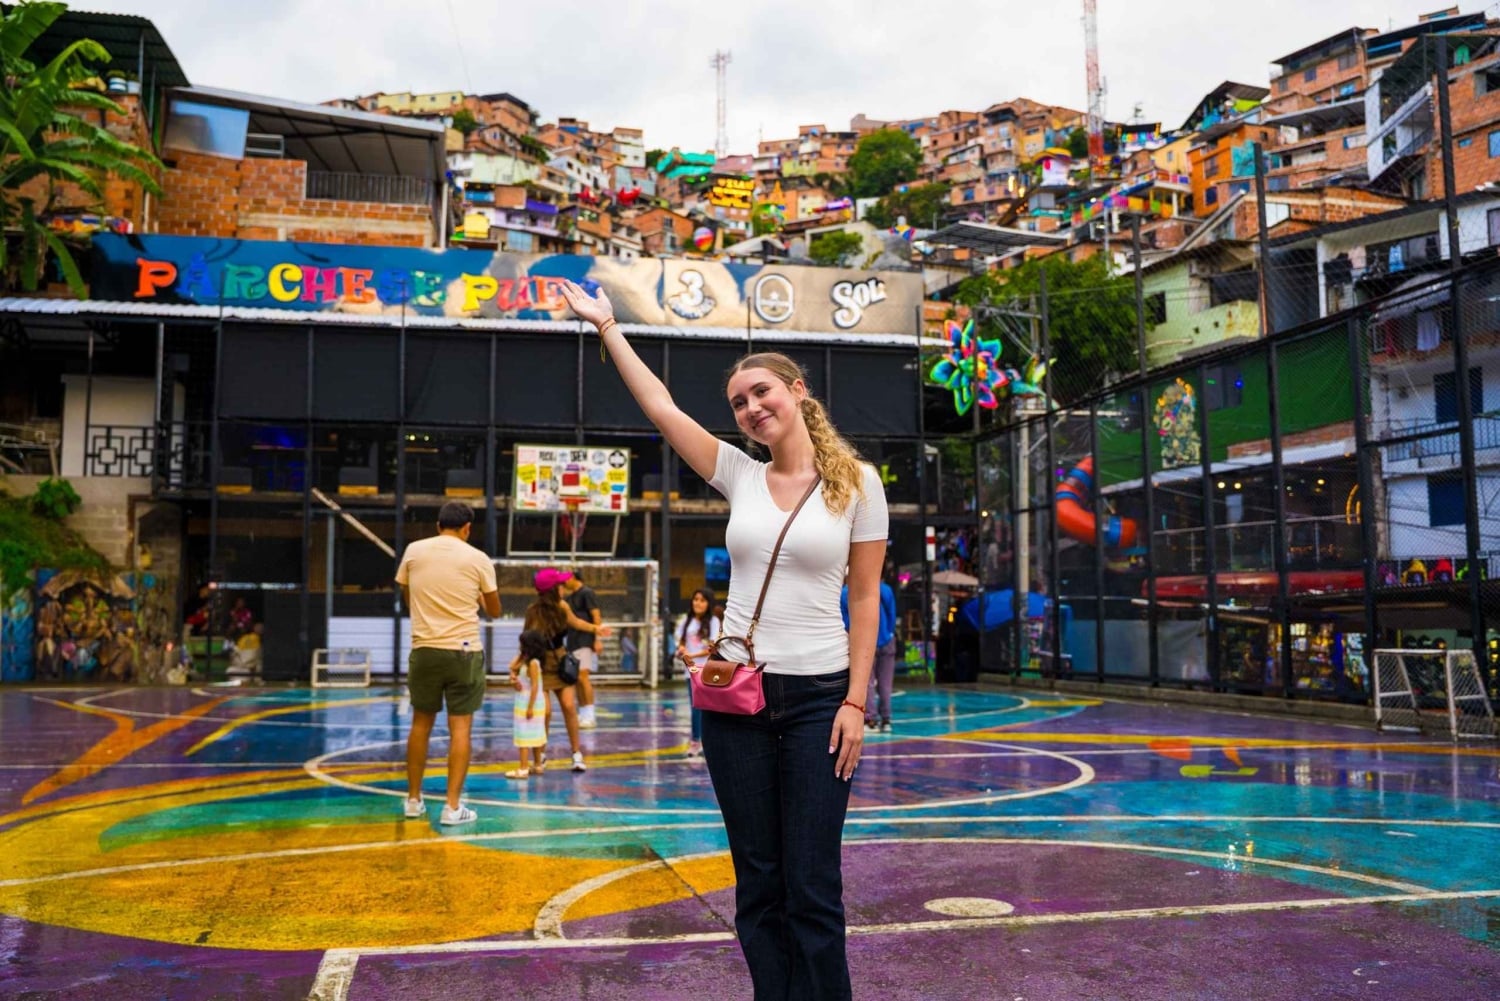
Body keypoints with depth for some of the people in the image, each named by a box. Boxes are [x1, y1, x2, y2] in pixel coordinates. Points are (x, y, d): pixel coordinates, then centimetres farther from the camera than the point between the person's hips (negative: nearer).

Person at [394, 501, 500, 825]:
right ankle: (453, 807, 1)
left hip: (424, 649, 3)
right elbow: (494, 611, 7)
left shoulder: (413, 551, 3)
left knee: (421, 724, 15)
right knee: (460, 728, 2)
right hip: (463, 651, -2)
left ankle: (413, 800, 23)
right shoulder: (478, 559, -3)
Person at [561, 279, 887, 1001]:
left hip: (818, 697, -3)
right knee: (758, 884, 9)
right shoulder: (741, 477, 7)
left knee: (813, 890, -1)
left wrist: (855, 703, -6)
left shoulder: (857, 482, 0)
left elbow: (865, 598, -1)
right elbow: (660, 407, 6)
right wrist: (607, 325, 9)